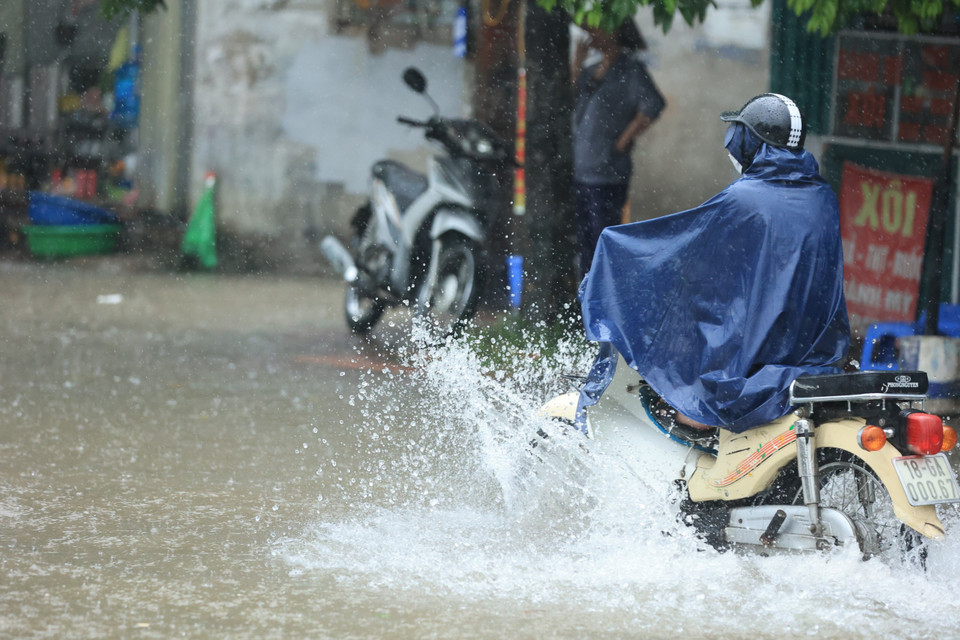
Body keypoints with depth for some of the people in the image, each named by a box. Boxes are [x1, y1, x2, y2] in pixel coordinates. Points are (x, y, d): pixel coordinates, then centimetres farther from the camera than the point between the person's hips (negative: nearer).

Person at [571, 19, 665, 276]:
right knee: (584, 241, 11)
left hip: (607, 172, -8)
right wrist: (577, 63, 2)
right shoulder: (593, 70, 15)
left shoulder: (630, 69, -7)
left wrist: (623, 140, -16)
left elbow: (653, 105, -21)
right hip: (580, 170, 8)